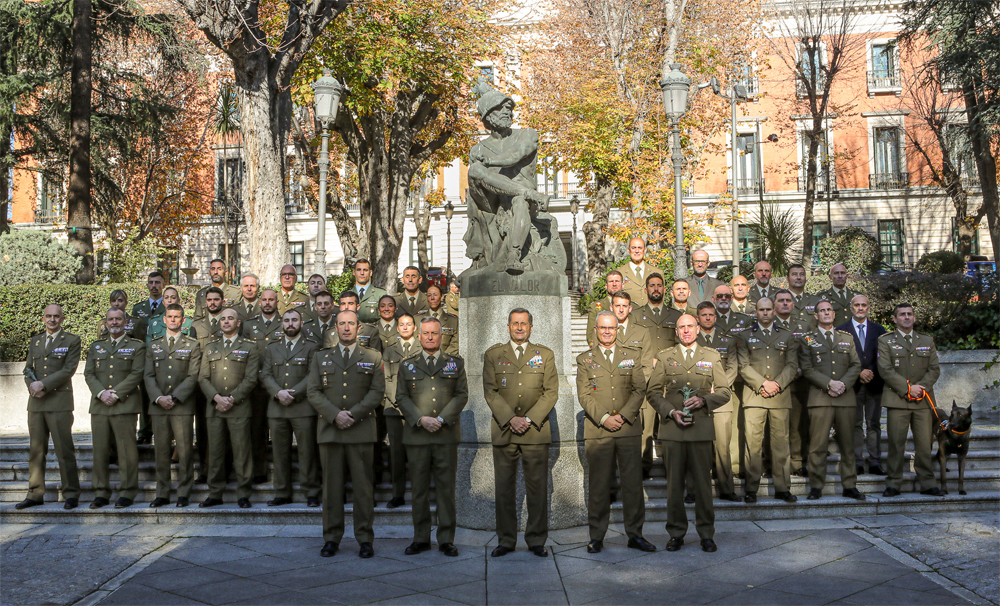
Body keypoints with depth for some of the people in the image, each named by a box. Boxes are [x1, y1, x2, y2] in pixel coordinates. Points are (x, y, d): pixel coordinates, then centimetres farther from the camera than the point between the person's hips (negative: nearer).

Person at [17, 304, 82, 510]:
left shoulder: (72, 341, 2)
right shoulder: (35, 341, 18)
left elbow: (69, 370, -8)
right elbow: (28, 369, 13)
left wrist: (44, 384, -15)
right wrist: (32, 385, -7)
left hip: (59, 402, -5)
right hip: (36, 402, 5)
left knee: (64, 449, -5)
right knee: (35, 449, 8)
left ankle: (71, 494, 0)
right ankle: (35, 494, 16)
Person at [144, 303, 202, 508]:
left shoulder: (193, 345, 6)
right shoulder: (153, 345, 16)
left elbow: (193, 376, -2)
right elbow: (148, 376, 9)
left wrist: (174, 397, -11)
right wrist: (158, 398, -7)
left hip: (182, 406, -3)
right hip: (158, 406, 3)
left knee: (185, 451, -3)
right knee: (161, 451, 4)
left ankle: (183, 494, 4)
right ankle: (162, 494, 12)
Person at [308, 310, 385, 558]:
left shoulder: (373, 358, 10)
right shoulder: (321, 357, 13)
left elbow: (377, 391, 1)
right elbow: (313, 392, 5)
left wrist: (353, 414, -12)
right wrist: (335, 415, -10)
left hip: (361, 431, -1)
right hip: (330, 429, 1)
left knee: (363, 486, 0)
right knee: (332, 485, 4)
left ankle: (365, 539, 7)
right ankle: (331, 538, 13)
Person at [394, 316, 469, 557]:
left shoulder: (455, 363, 10)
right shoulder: (407, 365, 12)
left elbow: (462, 395, 3)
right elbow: (401, 397, 6)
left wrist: (441, 419, -9)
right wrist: (420, 419, -9)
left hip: (446, 434, -1)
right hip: (416, 435, 1)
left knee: (446, 487, 1)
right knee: (419, 488, 4)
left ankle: (446, 539, 9)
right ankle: (421, 538, 14)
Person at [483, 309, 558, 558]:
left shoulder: (545, 355, 10)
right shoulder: (493, 355, 9)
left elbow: (551, 392, 2)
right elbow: (490, 392, 1)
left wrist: (529, 419, -9)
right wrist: (510, 419, -10)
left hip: (536, 431, 0)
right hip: (504, 431, 0)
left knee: (537, 488, 1)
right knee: (504, 488, 3)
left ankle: (536, 540, 12)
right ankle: (506, 540, 13)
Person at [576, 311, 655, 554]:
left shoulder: (632, 356, 12)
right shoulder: (585, 359, 9)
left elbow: (639, 390, 4)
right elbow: (584, 395, 1)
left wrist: (623, 416, -9)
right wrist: (604, 418, -12)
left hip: (629, 428, 1)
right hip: (597, 431, -1)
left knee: (633, 482, 3)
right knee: (599, 484, 1)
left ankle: (635, 534, 13)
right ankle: (597, 536, 10)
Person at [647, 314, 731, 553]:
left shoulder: (712, 357, 11)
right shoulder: (664, 357, 10)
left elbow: (724, 392, 8)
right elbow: (652, 391, 6)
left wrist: (704, 401, -10)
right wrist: (671, 411, -8)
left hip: (701, 428, 0)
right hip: (672, 427, 0)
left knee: (703, 482, 1)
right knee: (674, 482, 3)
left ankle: (706, 533, 14)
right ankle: (676, 533, 15)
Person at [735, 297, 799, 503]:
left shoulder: (786, 336, 16)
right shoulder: (745, 336, 11)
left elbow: (792, 365, 7)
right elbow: (744, 366, 2)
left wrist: (777, 383, -8)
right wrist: (762, 384, -10)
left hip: (780, 396, 2)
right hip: (754, 395, -1)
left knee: (781, 441, 2)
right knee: (753, 442, -5)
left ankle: (783, 488, 9)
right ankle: (751, 488, 0)